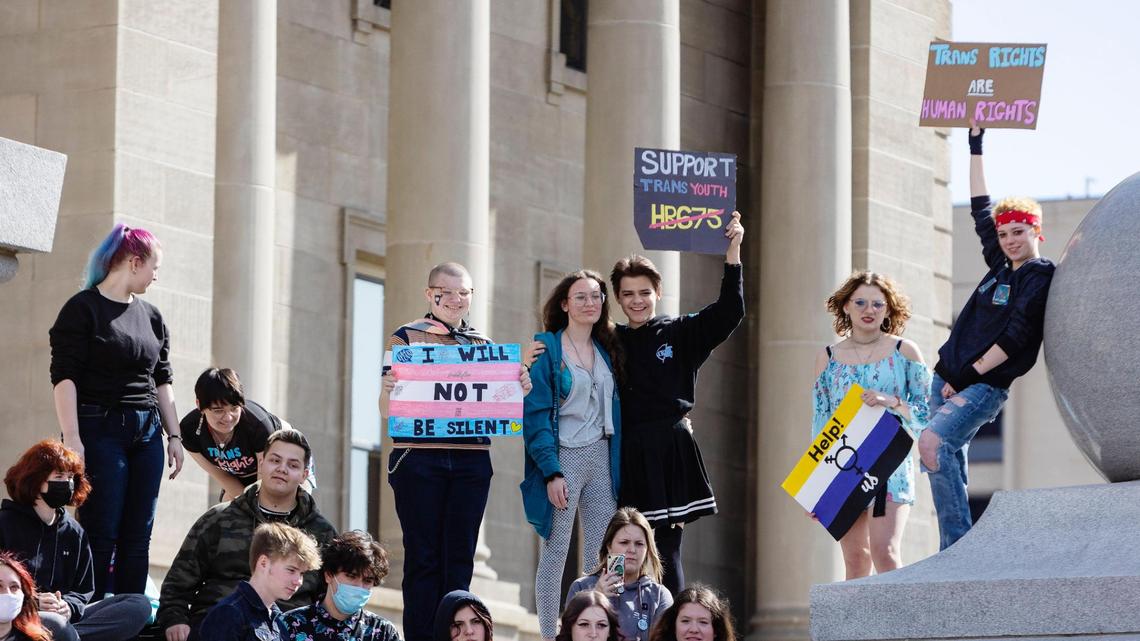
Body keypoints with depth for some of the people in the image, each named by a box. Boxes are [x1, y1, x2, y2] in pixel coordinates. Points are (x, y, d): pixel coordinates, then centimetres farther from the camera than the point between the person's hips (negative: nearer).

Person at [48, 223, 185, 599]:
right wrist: (72, 438, -18)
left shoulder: (150, 317, 16)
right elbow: (64, 377, -10)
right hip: (99, 430, -7)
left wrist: (174, 435, 13)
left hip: (146, 433, 7)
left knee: (138, 536, 3)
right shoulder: (83, 309, -5)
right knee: (101, 535, -9)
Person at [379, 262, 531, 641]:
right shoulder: (406, 338, 3)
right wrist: (388, 391, -24)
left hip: (471, 462, 4)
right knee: (424, 556, -3)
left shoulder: (483, 345, 14)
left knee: (460, 555, 3)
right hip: (418, 459, -4)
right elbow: (387, 410, -1)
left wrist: (520, 389, -4)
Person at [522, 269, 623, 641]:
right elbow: (536, 414, -10)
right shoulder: (547, 349, -5)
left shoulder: (607, 350, 13)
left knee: (602, 555, 2)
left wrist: (616, 464, 6)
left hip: (601, 457, 6)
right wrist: (552, 473, -17)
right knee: (556, 552, -3)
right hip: (563, 457, -6)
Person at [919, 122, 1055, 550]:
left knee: (933, 443, -27)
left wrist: (971, 373, -16)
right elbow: (980, 209, 25)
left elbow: (1016, 337, -14)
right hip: (947, 380, 8)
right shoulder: (1001, 268, 16)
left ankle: (961, 547, -26)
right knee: (949, 465, 2)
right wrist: (975, 145, 29)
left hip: (985, 386, -8)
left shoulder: (1040, 277, -5)